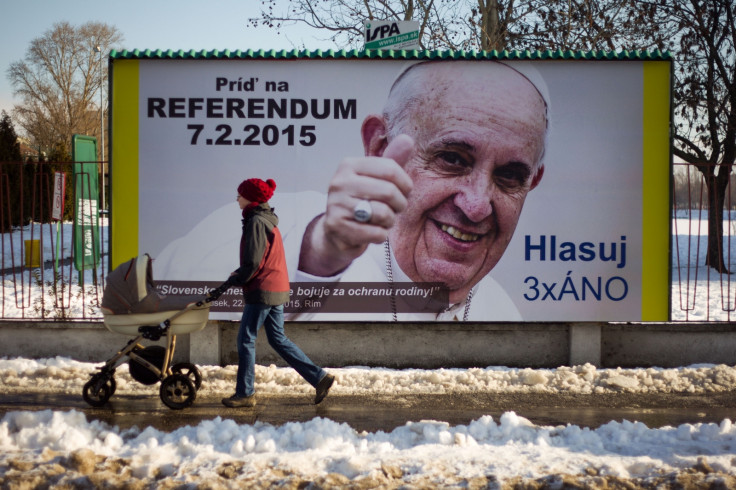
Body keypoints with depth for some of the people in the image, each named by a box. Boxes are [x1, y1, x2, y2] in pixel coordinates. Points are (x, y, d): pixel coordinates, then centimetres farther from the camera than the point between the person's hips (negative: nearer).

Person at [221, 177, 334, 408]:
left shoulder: (256, 222, -14)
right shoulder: (268, 220, 16)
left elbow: (253, 262, -19)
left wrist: (234, 280, -5)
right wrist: (239, 274, 10)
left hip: (262, 291, -9)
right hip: (277, 290, 9)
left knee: (246, 340, 1)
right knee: (278, 339, 14)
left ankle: (245, 393, 7)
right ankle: (319, 377, 10)